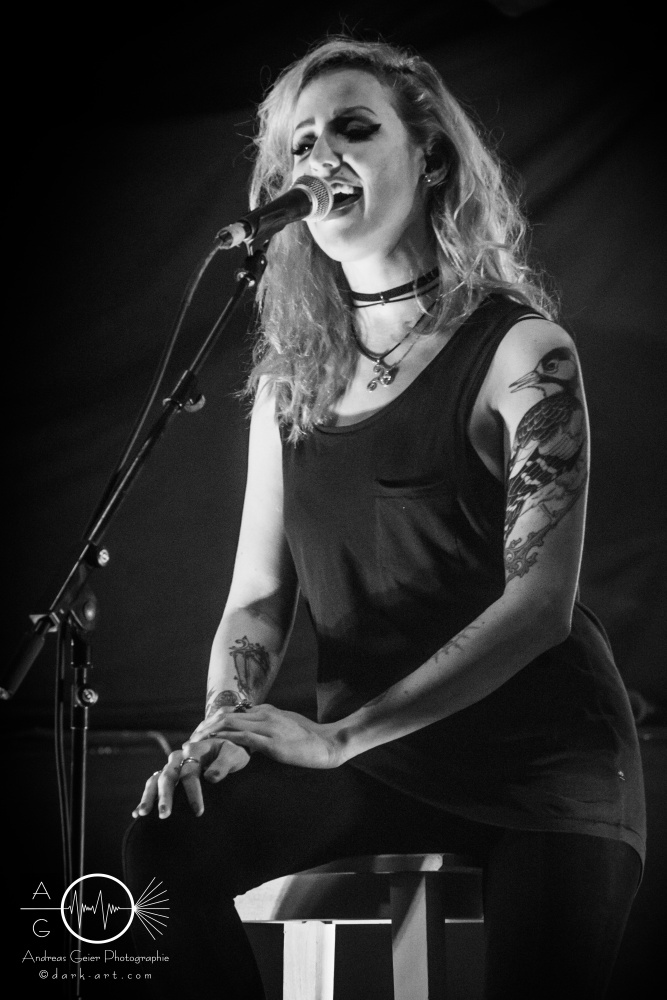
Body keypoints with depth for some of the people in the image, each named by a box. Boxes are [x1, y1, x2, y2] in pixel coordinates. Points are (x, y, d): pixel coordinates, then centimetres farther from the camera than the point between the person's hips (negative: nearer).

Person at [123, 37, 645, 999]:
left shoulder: (520, 350, -8)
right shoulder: (290, 374, 7)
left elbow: (539, 603, -17)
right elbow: (259, 595, 6)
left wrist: (339, 736, -24)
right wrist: (223, 724, -16)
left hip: (536, 747, -3)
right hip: (365, 758, 4)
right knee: (167, 844, -20)